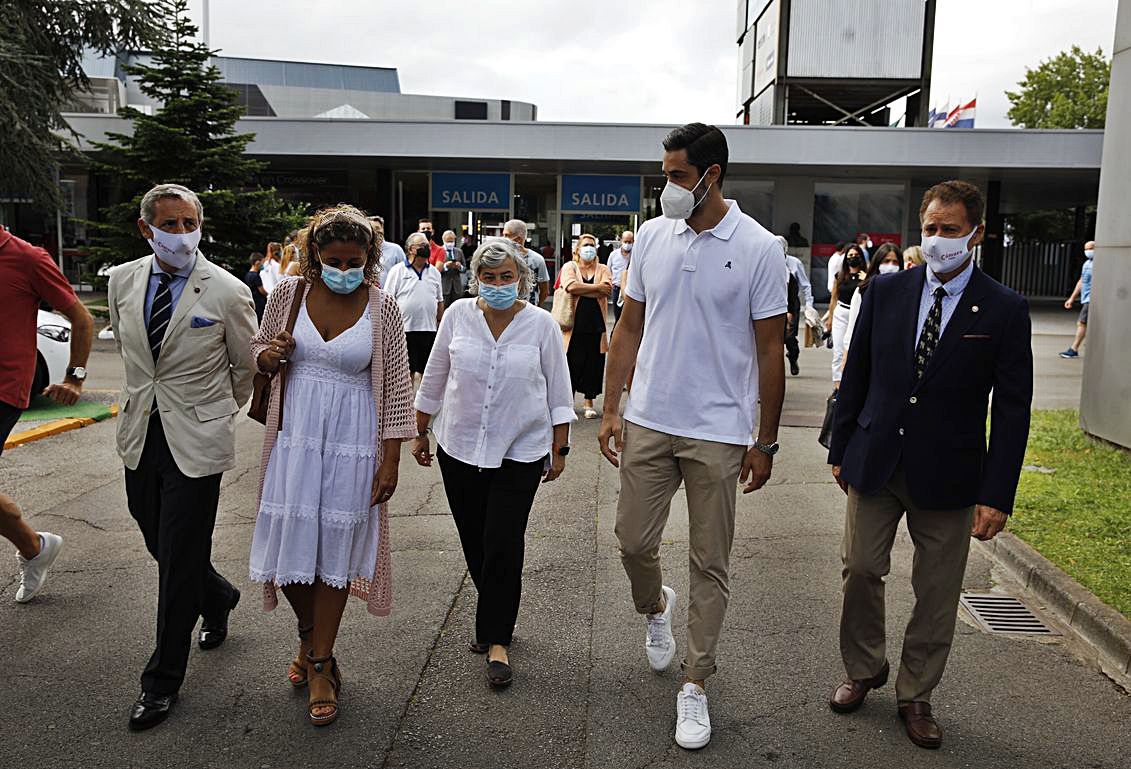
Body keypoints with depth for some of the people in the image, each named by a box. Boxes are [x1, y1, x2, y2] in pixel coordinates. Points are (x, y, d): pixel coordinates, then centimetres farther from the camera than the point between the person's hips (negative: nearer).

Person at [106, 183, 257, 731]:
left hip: (196, 440, -5)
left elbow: (247, 367, 2)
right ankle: (218, 599, 47)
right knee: (160, 544, 17)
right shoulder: (122, 281, 1)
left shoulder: (228, 291, -12)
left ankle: (163, 681, 17)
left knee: (179, 561, 1)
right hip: (139, 435, 5)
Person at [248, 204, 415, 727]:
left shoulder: (382, 308, -6)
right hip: (295, 435, 2)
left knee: (335, 548, 6)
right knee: (289, 543, 6)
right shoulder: (289, 294, 0)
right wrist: (267, 356, -11)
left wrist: (391, 460, -6)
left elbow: (396, 388, -4)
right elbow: (259, 348, 15)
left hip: (352, 443, -2)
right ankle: (309, 633, 38)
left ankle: (319, 665, 24)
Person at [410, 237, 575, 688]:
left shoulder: (541, 324, -3)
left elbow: (558, 391, 3)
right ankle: (496, 620, 32)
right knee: (474, 544, 10)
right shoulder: (458, 315, 0)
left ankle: (497, 641, 8)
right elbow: (434, 378, 10)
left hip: (520, 453, -2)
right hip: (460, 448, 3)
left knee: (503, 546, -6)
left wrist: (559, 449, 3)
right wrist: (420, 433, 13)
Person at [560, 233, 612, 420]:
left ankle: (589, 401, 17)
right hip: (575, 324, -2)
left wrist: (581, 289, -12)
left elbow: (607, 289, -7)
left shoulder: (603, 269, 12)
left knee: (594, 363, 5)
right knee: (572, 362, 1)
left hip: (596, 325, 2)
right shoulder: (569, 266, 6)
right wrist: (597, 287, -10)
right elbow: (571, 286, -14)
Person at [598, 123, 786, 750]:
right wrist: (610, 410, 4)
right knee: (633, 542, 11)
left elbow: (770, 353, -4)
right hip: (647, 422, 3)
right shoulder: (651, 235, 4)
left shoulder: (757, 248, -8)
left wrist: (765, 441, -3)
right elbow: (629, 328, 9)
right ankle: (654, 609, 44)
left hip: (719, 433, -3)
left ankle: (695, 684, 23)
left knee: (710, 564, 7)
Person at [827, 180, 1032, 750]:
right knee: (860, 571, 8)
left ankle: (915, 696, 30)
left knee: (937, 594, 9)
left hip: (947, 474, -1)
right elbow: (856, 376, 7)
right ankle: (863, 671, 32)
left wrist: (997, 495, -10)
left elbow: (1012, 410, -6)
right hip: (874, 464, 2)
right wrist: (841, 450, 7)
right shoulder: (885, 292, 1)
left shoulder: (1005, 310, -6)